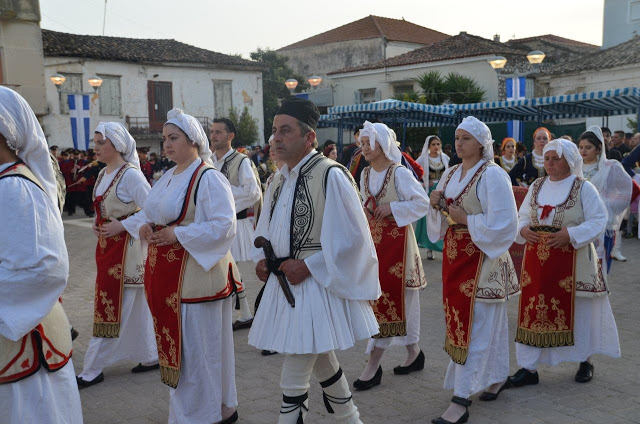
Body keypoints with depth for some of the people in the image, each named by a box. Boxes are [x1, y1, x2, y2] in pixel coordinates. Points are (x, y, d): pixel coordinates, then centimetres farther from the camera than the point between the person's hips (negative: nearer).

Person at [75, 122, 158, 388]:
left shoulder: (130, 174, -15)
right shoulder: (103, 174, 11)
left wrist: (121, 226, -19)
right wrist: (97, 225, 6)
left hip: (124, 247, -9)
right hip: (107, 246, 9)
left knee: (112, 307, -1)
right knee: (136, 306, 15)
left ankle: (93, 369, 7)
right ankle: (151, 356, 26)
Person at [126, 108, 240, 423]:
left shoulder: (208, 179, -13)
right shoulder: (168, 177, 14)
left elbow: (224, 226, -21)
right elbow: (145, 212, 21)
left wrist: (178, 235, -22)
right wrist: (144, 226, -2)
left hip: (195, 275, -9)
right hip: (166, 275, 9)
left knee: (196, 347, 1)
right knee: (175, 344, 16)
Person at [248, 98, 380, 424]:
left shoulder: (330, 176, -16)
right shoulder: (279, 179, 9)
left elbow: (351, 237, -18)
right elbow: (266, 228, 21)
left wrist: (308, 266, -19)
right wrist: (261, 259, 3)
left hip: (314, 285, -8)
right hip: (284, 281, 8)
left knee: (293, 381, -4)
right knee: (322, 363, 23)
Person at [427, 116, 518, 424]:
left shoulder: (492, 176, -13)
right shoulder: (451, 174, 10)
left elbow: (503, 224, -18)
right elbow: (441, 218, 16)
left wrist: (466, 219, -19)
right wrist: (435, 203, -4)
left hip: (481, 257, -8)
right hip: (454, 254, 8)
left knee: (474, 324, -6)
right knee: (474, 319, 16)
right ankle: (498, 376, 35)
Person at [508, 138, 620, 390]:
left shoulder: (584, 188, -4)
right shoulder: (537, 187, 10)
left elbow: (598, 220, -9)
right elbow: (523, 216, 15)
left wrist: (570, 234, -20)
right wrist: (523, 230, -7)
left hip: (572, 262, -4)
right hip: (537, 260, 4)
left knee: (577, 310, 7)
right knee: (533, 311, 2)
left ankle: (585, 360, 30)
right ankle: (529, 368, 10)